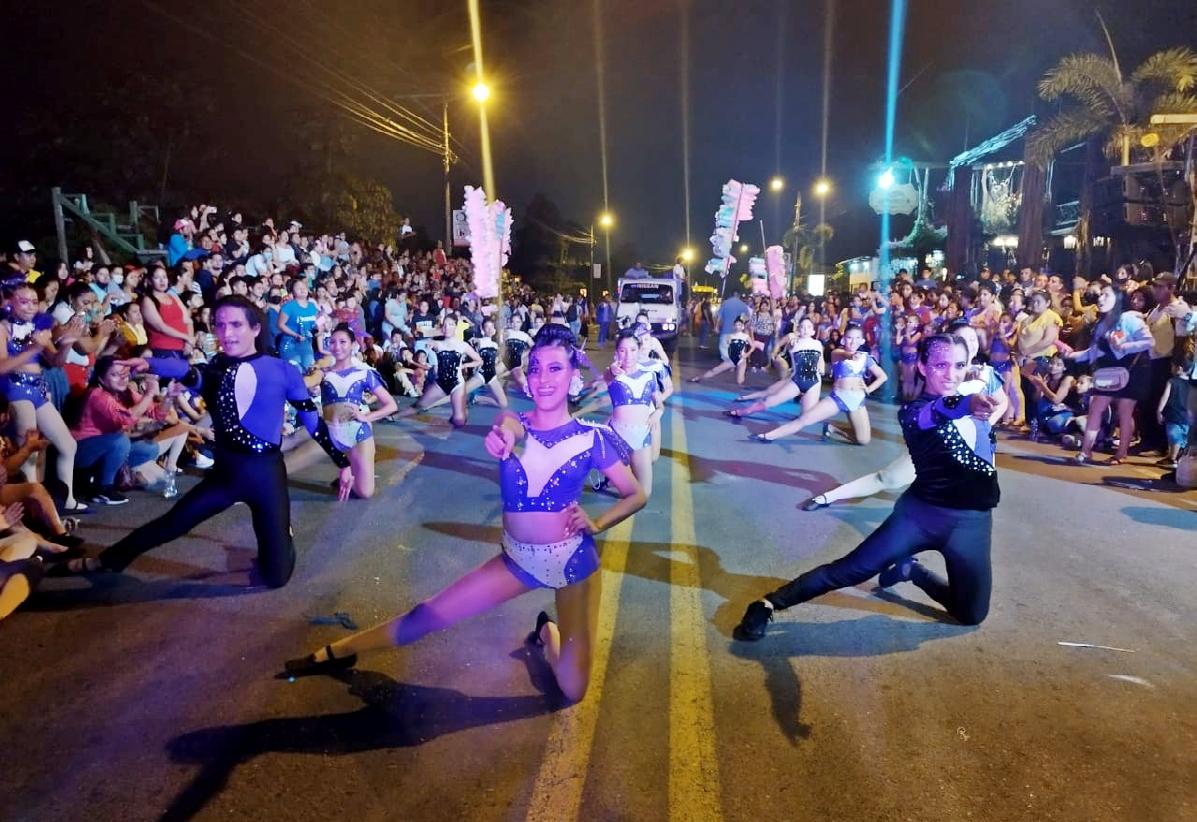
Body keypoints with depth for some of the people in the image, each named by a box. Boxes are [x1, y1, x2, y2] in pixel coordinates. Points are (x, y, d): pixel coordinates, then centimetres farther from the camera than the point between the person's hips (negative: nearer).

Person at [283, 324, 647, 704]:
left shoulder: (592, 437, -8)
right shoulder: (514, 423, -4)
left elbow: (636, 495, 0)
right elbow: (508, 429, -29)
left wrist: (596, 524, -16)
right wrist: (503, 435, -52)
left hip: (574, 560, -1)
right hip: (518, 558, 2)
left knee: (572, 690, -1)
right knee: (427, 616, -1)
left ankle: (548, 632, 30)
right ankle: (338, 652, 23)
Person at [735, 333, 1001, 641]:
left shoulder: (976, 396, 7)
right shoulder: (913, 411, -11)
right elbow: (936, 414, -32)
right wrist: (968, 404, -54)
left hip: (972, 521, 5)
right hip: (921, 512, -4)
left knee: (971, 615, 12)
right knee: (851, 570, -11)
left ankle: (909, 571, 35)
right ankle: (767, 605, -1)